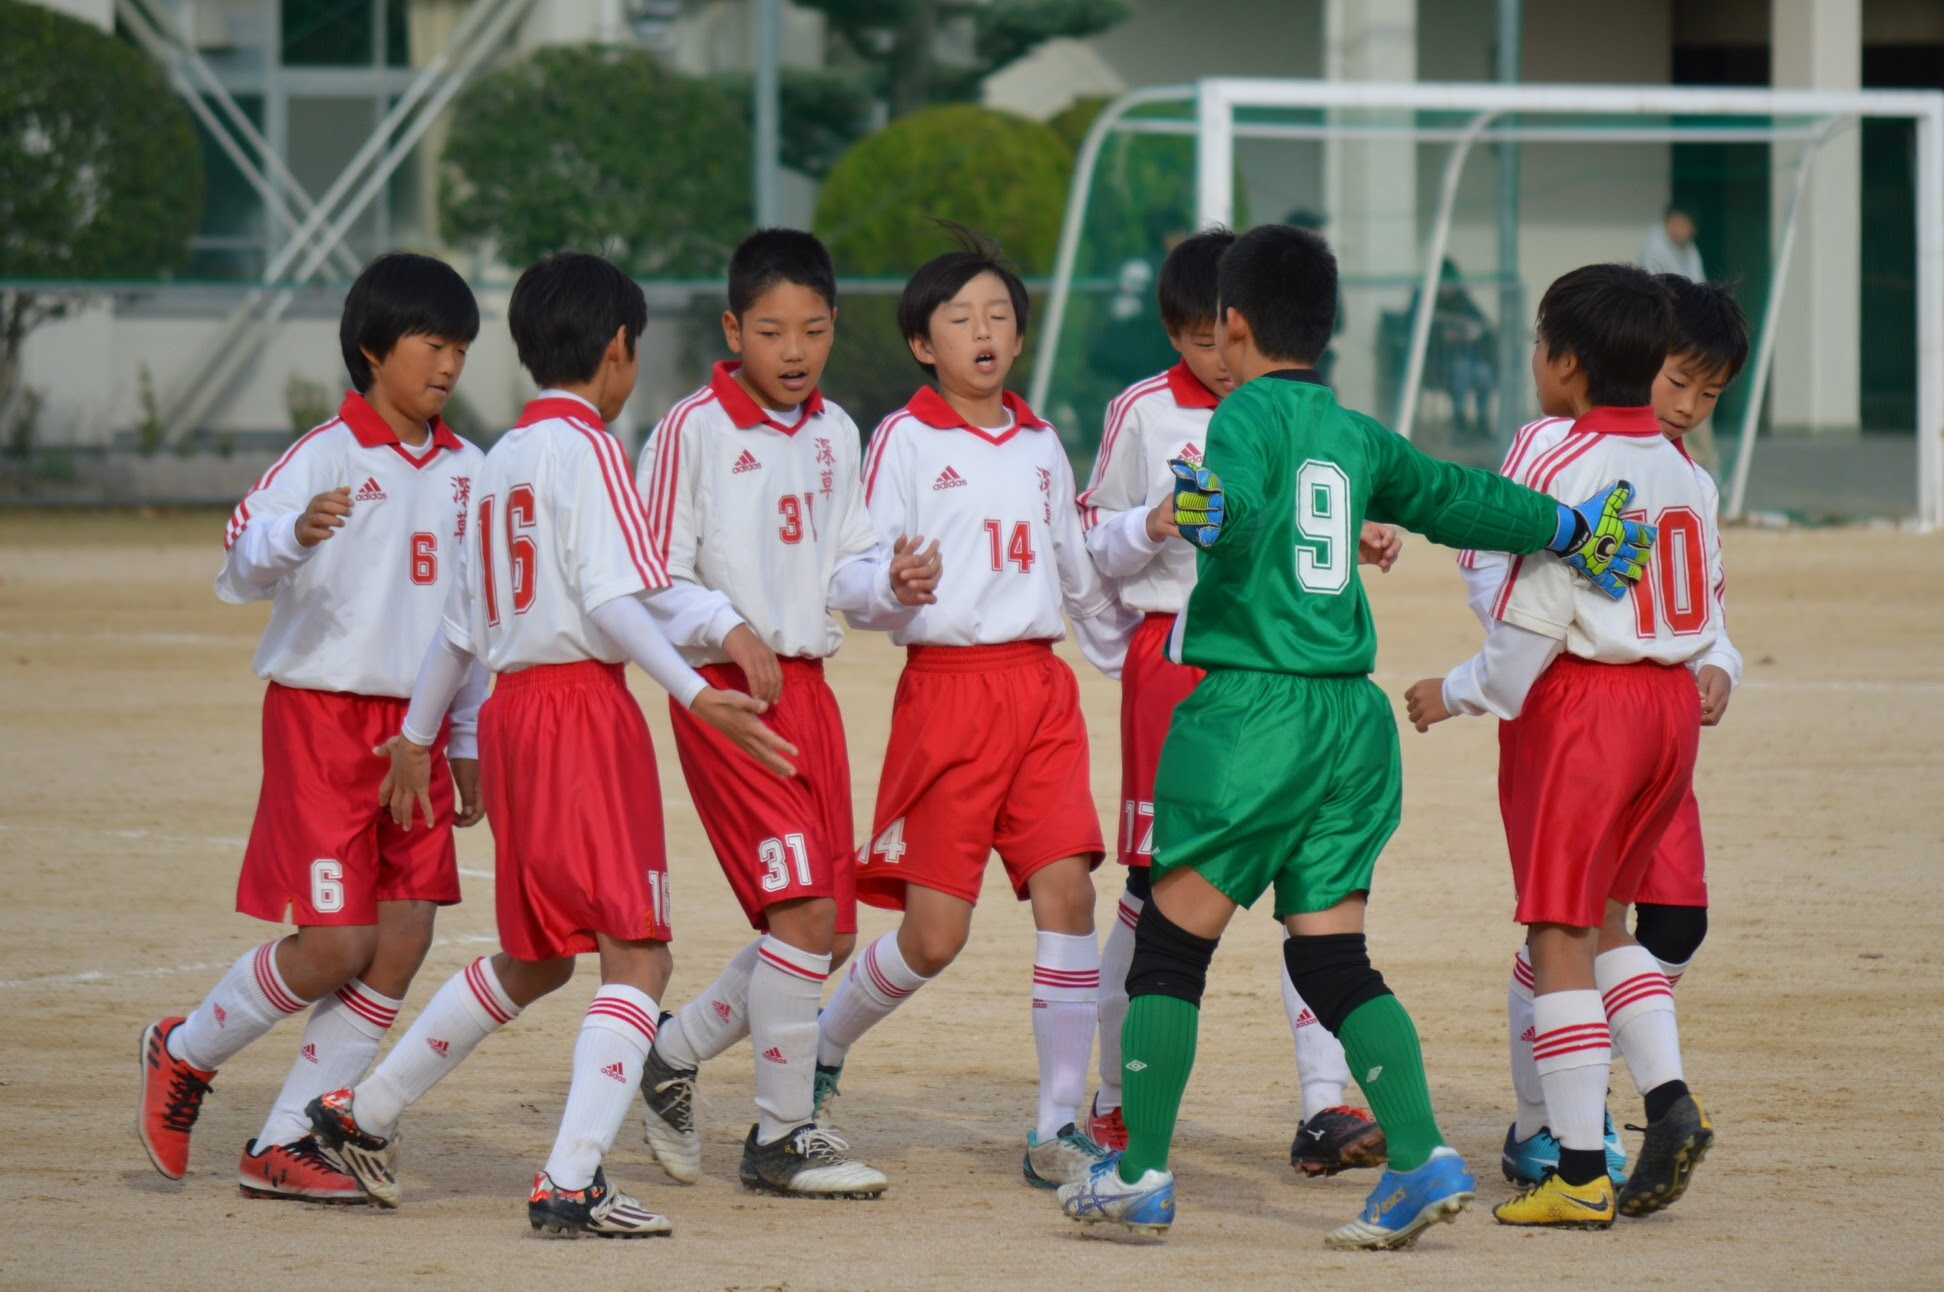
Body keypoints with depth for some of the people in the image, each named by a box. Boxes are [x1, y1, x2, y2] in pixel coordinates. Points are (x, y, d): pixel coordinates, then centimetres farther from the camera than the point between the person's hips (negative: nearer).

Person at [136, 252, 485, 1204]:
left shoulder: (464, 469, 9)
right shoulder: (328, 457, -11)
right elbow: (241, 569, -23)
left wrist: (468, 743, 19)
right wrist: (294, 535, -44)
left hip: (417, 729, 6)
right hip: (323, 718, -6)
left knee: (405, 937, -2)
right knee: (338, 943, -9)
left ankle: (285, 1144, 6)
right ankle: (185, 1054, 17)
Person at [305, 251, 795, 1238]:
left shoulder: (502, 460, 17)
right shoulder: (586, 447, -8)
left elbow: (463, 618, 21)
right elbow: (609, 599, -18)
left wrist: (415, 736, 29)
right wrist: (695, 696, -24)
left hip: (511, 711, 9)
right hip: (583, 704, -9)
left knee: (534, 960, 21)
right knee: (637, 954, -10)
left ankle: (361, 1114, 30)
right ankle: (571, 1183, -21)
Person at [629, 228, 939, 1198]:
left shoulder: (834, 434, 12)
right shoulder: (692, 431, -7)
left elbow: (844, 569, 15)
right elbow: (652, 579, -8)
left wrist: (894, 582, -5)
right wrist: (730, 632, -22)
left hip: (808, 686, 7)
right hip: (724, 690, -7)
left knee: (826, 931, 8)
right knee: (802, 908, -15)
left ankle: (672, 1057, 26)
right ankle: (782, 1135, -5)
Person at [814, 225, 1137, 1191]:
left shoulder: (1040, 445, 14)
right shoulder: (904, 440, -1)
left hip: (1041, 685, 5)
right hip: (946, 684, -4)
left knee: (1067, 892, -9)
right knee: (935, 932, -6)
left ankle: (1058, 1129, -5)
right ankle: (820, 1051, 21)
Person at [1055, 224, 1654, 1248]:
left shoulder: (1248, 415, -4)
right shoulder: (1357, 435, 15)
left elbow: (1247, 524, -22)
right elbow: (1458, 499, 28)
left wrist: (1209, 514, -44)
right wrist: (1571, 530, 42)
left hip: (1251, 704, -6)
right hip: (1350, 714, 6)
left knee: (1171, 943, 1)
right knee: (1334, 960, 6)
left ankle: (1139, 1174, 1)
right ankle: (1420, 1157, -8)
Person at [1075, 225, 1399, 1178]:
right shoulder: (1144, 414, 1)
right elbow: (1095, 546, 3)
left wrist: (1361, 543, 1)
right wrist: (1156, 522, -16)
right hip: (1175, 653, -3)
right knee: (1160, 881, 1)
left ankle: (1323, 1108, -10)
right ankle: (1115, 1096, 16)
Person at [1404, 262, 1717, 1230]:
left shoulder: (1560, 459, -13)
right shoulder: (1680, 468, 9)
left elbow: (1535, 621, -15)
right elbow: (1701, 612, 10)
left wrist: (1457, 694, -2)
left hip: (1576, 703, -7)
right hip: (1669, 701, 7)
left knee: (1559, 933, -2)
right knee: (1604, 920, 20)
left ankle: (1580, 1175, -4)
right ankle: (1668, 1100, 3)